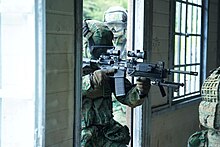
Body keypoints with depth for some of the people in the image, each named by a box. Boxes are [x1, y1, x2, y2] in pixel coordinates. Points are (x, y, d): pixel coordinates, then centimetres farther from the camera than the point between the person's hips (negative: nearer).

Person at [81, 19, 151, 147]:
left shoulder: (111, 68, 5)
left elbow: (128, 98, 0)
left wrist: (141, 92, -22)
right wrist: (92, 79, -38)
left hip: (106, 132, 4)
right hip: (79, 135, -3)